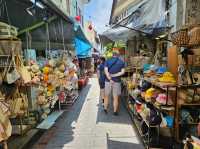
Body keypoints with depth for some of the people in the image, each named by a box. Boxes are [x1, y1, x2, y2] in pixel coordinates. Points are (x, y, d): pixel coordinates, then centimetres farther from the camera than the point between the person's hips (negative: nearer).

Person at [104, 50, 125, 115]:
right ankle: (115, 111, 16)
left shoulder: (107, 61, 0)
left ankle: (105, 109, 24)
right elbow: (122, 72, -9)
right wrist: (114, 75, -10)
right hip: (117, 81, 0)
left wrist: (110, 79, -15)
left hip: (108, 81, 1)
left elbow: (106, 71, -11)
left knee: (106, 96, 15)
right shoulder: (122, 62, 1)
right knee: (116, 97, 8)